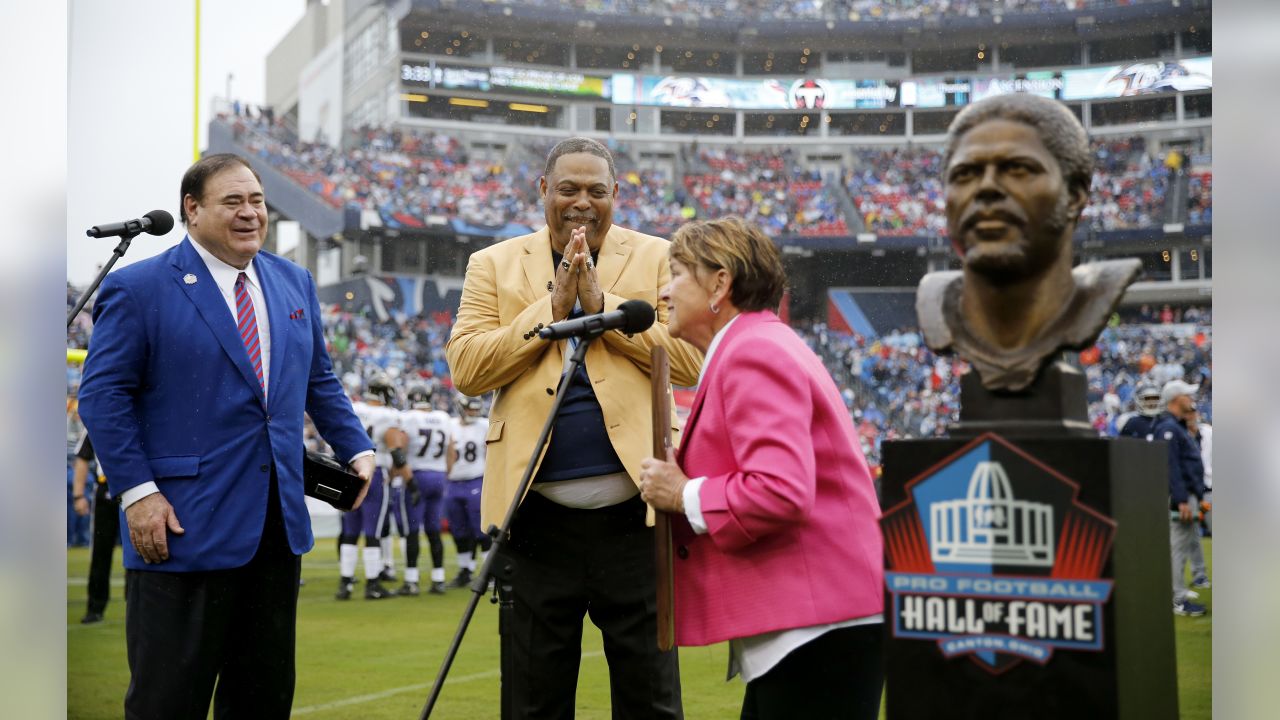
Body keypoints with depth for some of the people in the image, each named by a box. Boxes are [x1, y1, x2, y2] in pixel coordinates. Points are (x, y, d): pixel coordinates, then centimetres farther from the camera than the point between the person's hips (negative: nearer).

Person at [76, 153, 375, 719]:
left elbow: (320, 381, 20)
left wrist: (356, 448, 8)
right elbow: (102, 395, -7)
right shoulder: (138, 288, -5)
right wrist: (137, 491, -14)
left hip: (279, 523, 6)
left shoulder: (294, 283, 13)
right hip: (183, 526, -5)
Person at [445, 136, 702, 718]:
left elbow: (690, 359, -5)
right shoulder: (494, 265, 9)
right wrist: (551, 309, -9)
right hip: (539, 514, 1)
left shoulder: (656, 258, 7)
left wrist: (602, 303, -11)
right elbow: (465, 369, -3)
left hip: (632, 510, -1)